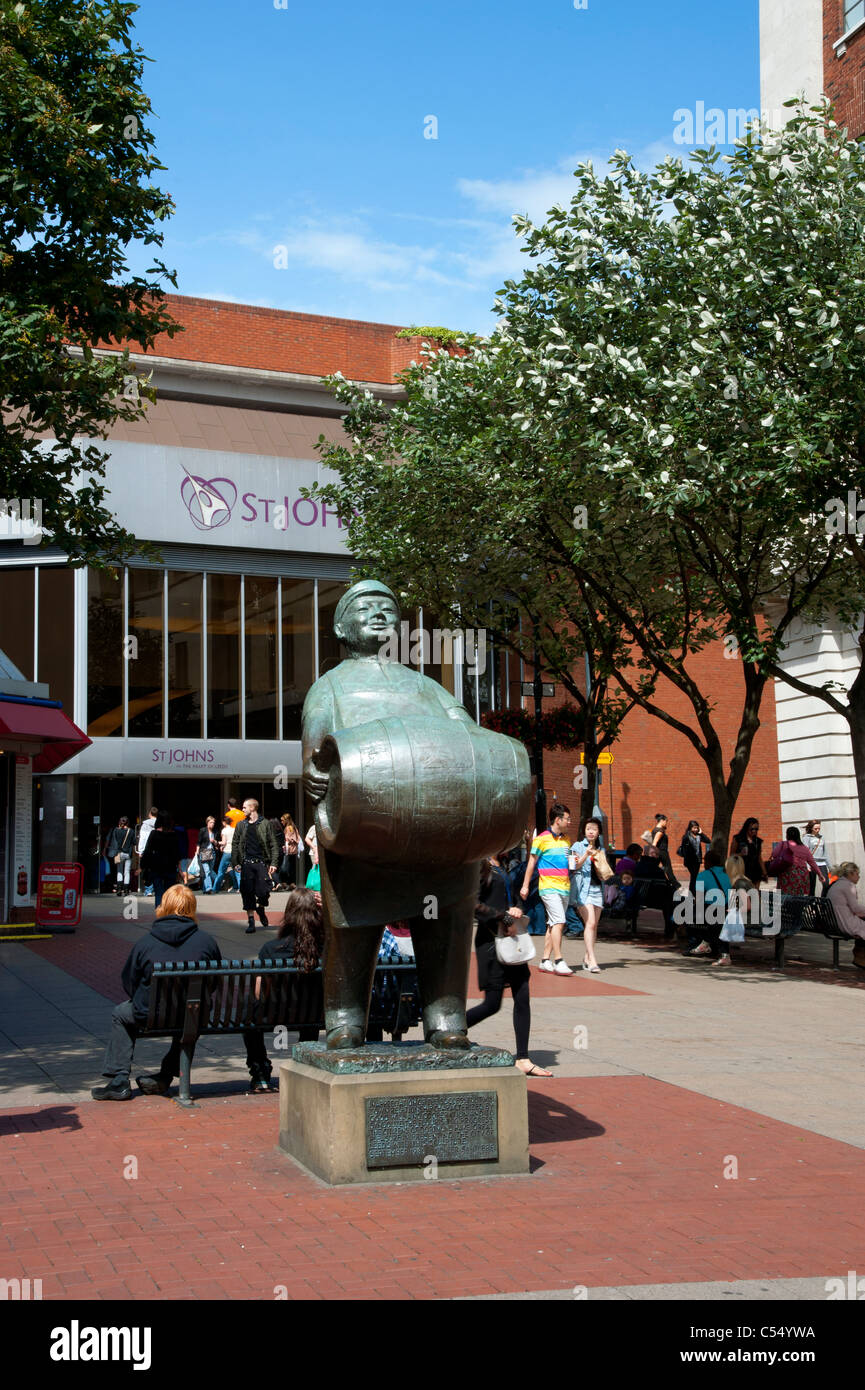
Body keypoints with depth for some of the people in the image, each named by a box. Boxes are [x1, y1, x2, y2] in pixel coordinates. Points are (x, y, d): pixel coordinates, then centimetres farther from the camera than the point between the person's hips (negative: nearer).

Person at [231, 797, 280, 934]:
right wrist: (235, 863, 2)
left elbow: (273, 844, 2)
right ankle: (251, 921, 7)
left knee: (263, 891, -9)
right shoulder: (241, 825, 12)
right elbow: (235, 845, 12)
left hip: (261, 862, -2)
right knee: (247, 892, -1)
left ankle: (260, 909, 22)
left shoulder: (265, 824, 3)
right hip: (246, 864, 2)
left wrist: (273, 863, -7)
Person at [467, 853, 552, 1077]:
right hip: (490, 940, -9)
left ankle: (523, 1060, 8)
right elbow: (473, 905, -21)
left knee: (522, 998, 4)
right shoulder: (481, 866, -13)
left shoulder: (498, 868, 15)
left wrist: (514, 911, 2)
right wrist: (505, 919, -16)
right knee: (492, 1004, -3)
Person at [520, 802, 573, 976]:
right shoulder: (542, 839, -4)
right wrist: (525, 886, -1)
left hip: (564, 888, 7)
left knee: (553, 924, 8)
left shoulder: (566, 840, 17)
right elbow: (531, 862, 0)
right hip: (549, 887, -7)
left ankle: (545, 960, 13)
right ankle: (558, 961, -16)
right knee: (559, 922, -15)